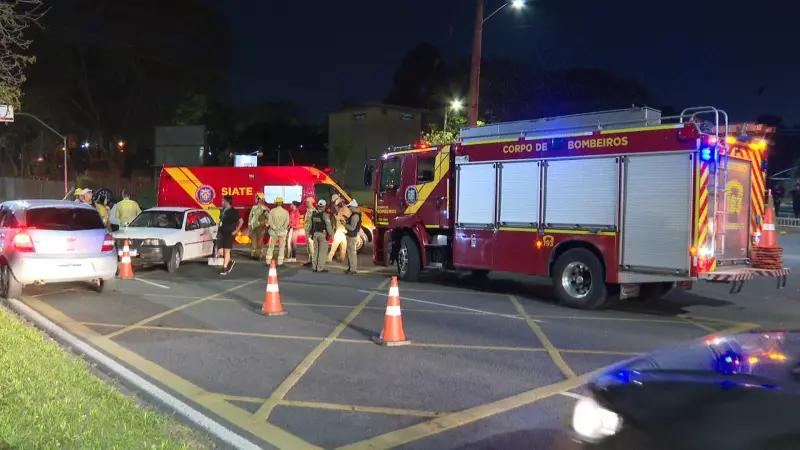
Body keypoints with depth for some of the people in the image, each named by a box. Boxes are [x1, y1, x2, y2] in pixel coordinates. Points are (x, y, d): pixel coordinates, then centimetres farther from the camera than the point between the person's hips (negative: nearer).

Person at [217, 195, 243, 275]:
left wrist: (236, 231, -13)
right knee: (220, 251, 4)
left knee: (227, 251, -3)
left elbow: (241, 221, -12)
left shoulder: (233, 211, -10)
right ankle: (230, 262, 27)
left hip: (229, 234, -7)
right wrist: (219, 231, 15)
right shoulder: (223, 210, 11)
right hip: (221, 233, 7)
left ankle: (225, 268, 3)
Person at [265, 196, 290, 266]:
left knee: (271, 247, 12)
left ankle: (268, 261, 10)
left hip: (273, 232, 0)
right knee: (281, 247, 10)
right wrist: (281, 229, -12)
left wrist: (275, 229, -9)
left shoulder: (272, 211, -6)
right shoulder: (286, 212, -4)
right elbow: (287, 222, -14)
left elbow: (270, 221, -13)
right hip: (282, 232, 0)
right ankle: (280, 262, 5)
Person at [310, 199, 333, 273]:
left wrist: (312, 233, 15)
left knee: (316, 250, 13)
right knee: (323, 251, -1)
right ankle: (320, 268, -1)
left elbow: (311, 224, 7)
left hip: (315, 234, 6)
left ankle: (314, 267, 16)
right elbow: (328, 225, -15)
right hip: (323, 234, -6)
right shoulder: (325, 215, -14)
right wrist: (331, 234, -5)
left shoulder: (313, 214, 4)